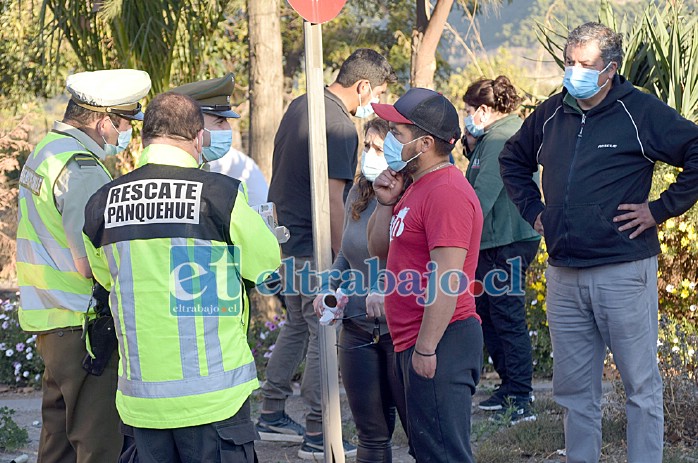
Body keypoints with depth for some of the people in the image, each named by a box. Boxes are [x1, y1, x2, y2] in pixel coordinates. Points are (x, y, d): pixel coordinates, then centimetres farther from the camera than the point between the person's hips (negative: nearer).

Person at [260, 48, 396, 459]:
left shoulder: (300, 106, 9)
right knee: (325, 337, -2)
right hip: (314, 247, -9)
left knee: (297, 326, 21)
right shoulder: (340, 128, -20)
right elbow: (332, 201, -24)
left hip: (284, 237, 9)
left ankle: (272, 416, 27)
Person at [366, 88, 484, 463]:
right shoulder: (419, 188, 17)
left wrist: (425, 348, -24)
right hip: (413, 343, 11)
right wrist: (386, 203, 7)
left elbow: (447, 280, -23)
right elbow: (379, 248, 24)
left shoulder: (447, 192, -18)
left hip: (439, 345, -11)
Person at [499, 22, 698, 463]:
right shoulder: (551, 114, 10)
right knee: (574, 388, 12)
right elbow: (513, 160, 29)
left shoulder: (640, 112, -7)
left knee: (641, 384, 0)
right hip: (563, 274, 6)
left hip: (624, 272, -6)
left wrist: (660, 209, -10)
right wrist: (534, 209, 17)